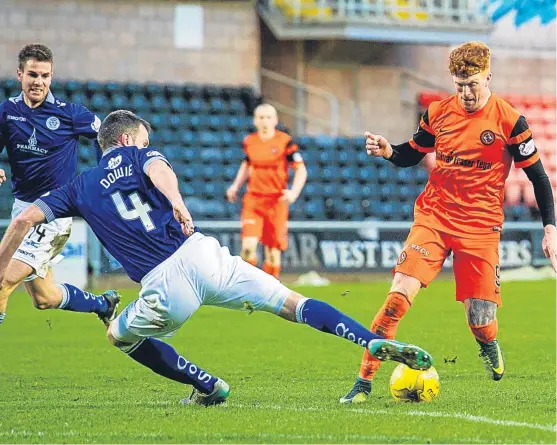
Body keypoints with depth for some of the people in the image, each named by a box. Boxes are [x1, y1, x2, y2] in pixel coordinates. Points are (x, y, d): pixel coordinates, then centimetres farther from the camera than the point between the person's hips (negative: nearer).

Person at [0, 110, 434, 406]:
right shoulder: (137, 155, 18)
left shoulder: (79, 188, 22)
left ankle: (207, 386, 22)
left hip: (165, 287, 0)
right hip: (202, 255, 0)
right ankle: (377, 343, -10)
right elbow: (160, 170, -8)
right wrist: (177, 201, -24)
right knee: (293, 304, 5)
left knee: (121, 336, 29)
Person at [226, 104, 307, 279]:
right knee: (248, 246, -15)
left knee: (273, 251, 2)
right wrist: (235, 186, 13)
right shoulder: (249, 141, 5)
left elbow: (301, 170, -4)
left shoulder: (285, 141, -6)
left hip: (277, 201, -2)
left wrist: (294, 192, -19)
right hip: (253, 199, 2)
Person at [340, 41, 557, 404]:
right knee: (399, 296, -17)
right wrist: (387, 151, -5)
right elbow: (412, 155, 17)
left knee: (480, 323, -4)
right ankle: (364, 381, -11)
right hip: (433, 219, 2)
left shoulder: (509, 121, -6)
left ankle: (490, 346, 36)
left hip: (480, 228, -2)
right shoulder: (438, 113, 3)